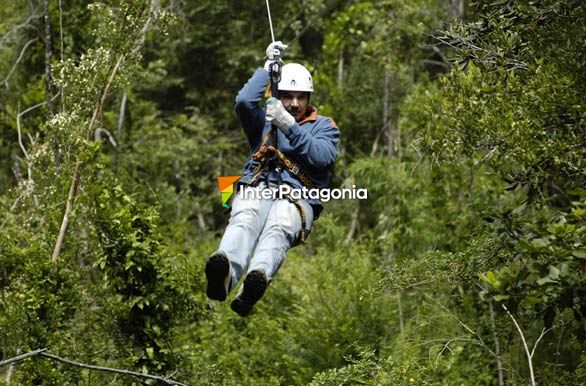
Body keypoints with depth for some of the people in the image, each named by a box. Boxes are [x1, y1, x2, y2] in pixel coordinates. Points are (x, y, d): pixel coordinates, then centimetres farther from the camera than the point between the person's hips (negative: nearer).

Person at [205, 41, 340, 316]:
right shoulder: (265, 121, 31)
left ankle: (257, 280, -72)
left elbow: (322, 157, 2)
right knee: (245, 221, -37)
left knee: (278, 231, -39)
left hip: (297, 198, -1)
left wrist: (289, 126, -5)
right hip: (256, 189, 1)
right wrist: (268, 66, 15)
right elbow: (244, 102, 8)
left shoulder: (324, 127, 25)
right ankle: (225, 274, -70)